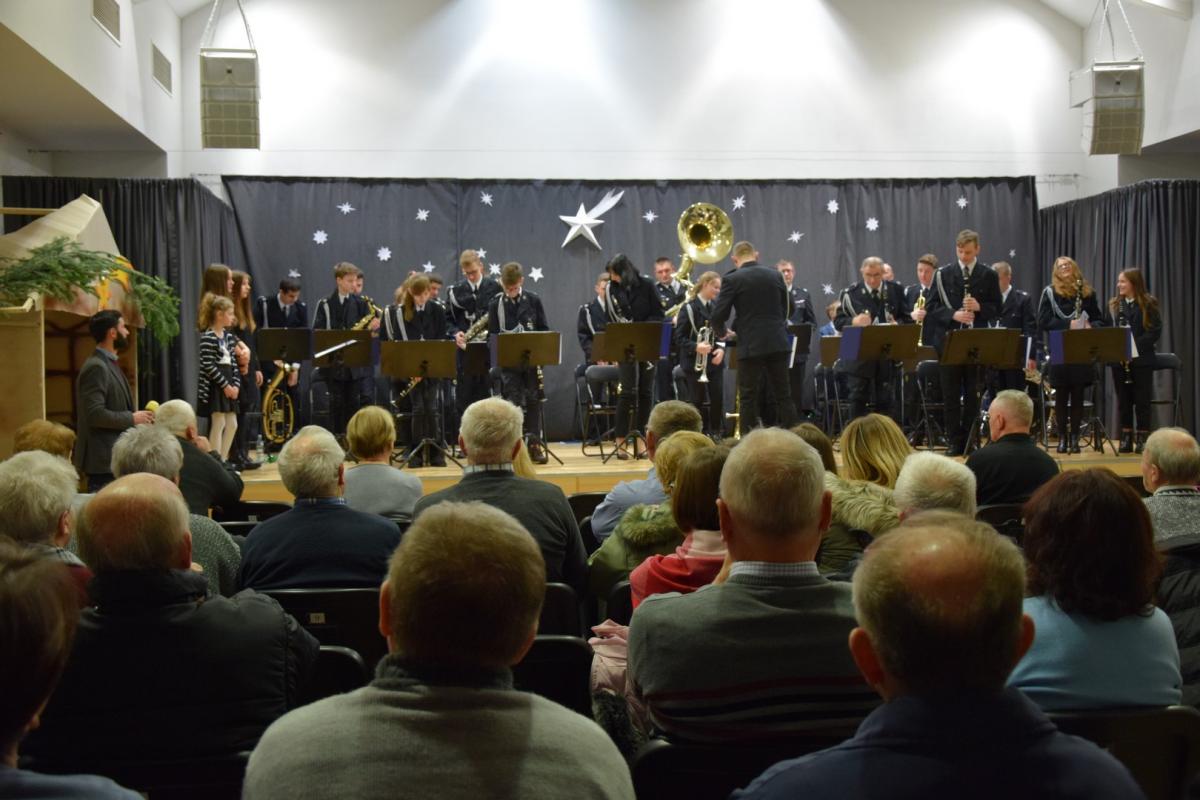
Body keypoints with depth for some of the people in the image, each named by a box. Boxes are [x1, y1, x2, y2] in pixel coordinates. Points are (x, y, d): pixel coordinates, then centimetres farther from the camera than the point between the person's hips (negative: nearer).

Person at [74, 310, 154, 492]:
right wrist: (132, 418, -15)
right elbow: (95, 414, -24)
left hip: (115, 455, 10)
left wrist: (135, 416, 7)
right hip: (104, 459, -10)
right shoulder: (96, 367, -16)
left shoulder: (109, 363, 14)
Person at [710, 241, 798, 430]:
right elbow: (787, 308, 17)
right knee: (783, 395, 10)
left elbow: (718, 316, -8)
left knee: (748, 398, 3)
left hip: (751, 346, -4)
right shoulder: (775, 275, 8)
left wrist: (721, 332, 13)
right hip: (778, 343, 4)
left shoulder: (732, 280, -6)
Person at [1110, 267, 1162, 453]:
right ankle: (1126, 439, 14)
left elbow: (1156, 331, -7)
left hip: (1142, 359, -3)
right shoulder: (1114, 305, 8)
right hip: (1119, 359, 3)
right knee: (1123, 401, 7)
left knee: (1142, 401, 0)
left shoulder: (1149, 303, -3)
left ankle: (1142, 439, 6)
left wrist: (1136, 345, -18)